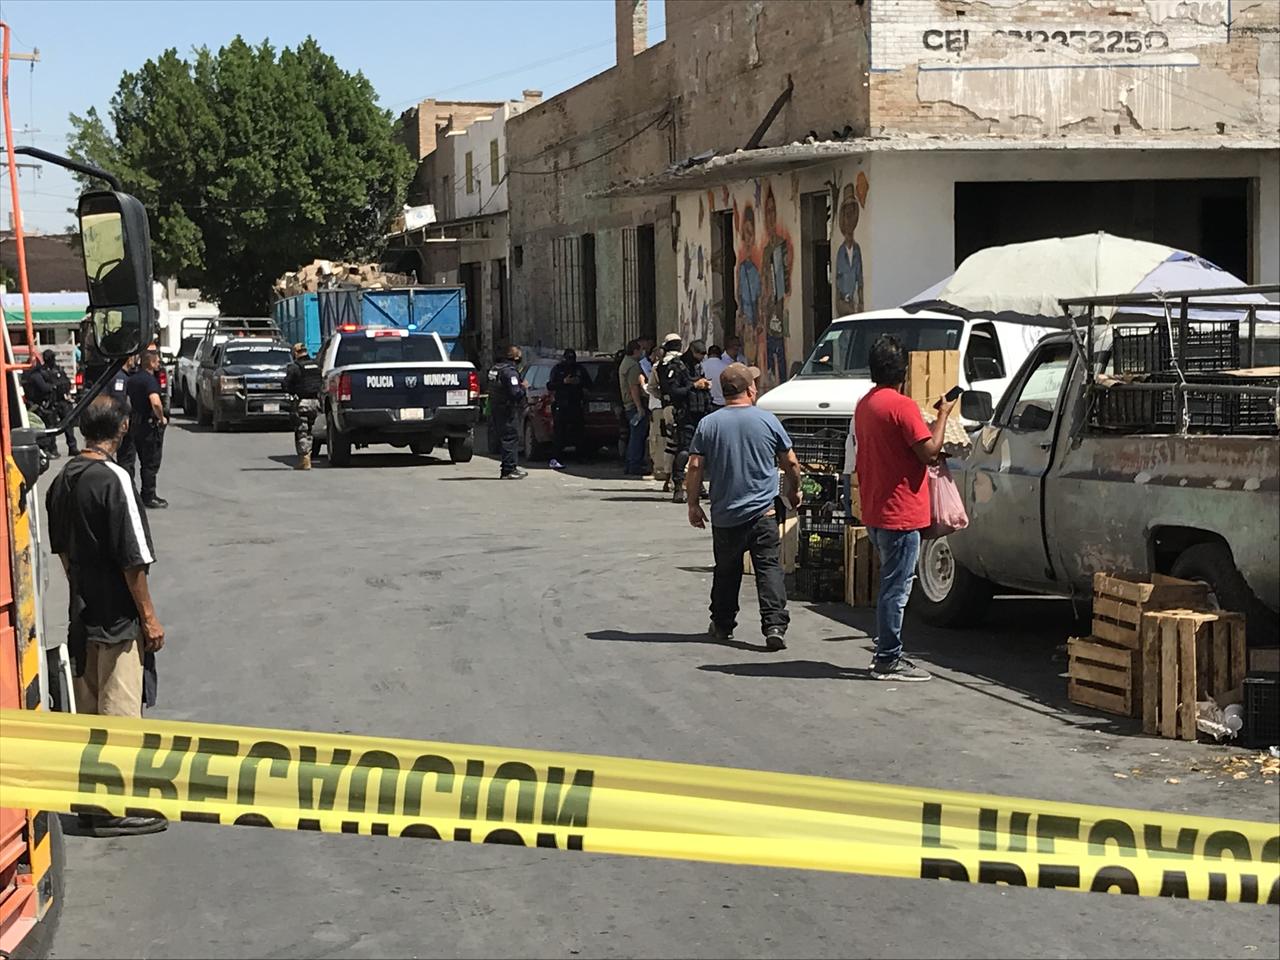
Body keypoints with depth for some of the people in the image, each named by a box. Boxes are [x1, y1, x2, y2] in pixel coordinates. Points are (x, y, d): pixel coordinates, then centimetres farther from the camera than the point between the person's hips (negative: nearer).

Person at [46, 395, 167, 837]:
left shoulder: (62, 480, 4)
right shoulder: (113, 479, -19)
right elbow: (133, 559, -19)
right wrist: (149, 616, -12)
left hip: (82, 614, 8)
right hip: (118, 618, -8)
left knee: (87, 713, 15)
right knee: (120, 713, 0)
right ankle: (115, 809, 5)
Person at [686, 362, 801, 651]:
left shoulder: (708, 424, -2)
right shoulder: (767, 420, -2)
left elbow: (695, 467, -4)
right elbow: (790, 462, 5)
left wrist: (693, 503, 7)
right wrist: (793, 491, 22)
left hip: (724, 515, 2)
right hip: (762, 513, -2)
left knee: (726, 571, 15)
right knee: (769, 568, -3)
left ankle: (722, 624, 23)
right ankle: (775, 625, -14)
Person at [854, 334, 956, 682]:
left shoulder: (864, 405, 11)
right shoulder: (902, 406, -17)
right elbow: (929, 451, -18)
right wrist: (943, 415, -6)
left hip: (875, 512, 9)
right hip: (900, 513, -9)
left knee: (893, 584, 17)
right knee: (896, 587, -3)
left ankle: (887, 654, 22)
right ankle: (888, 661, 1)